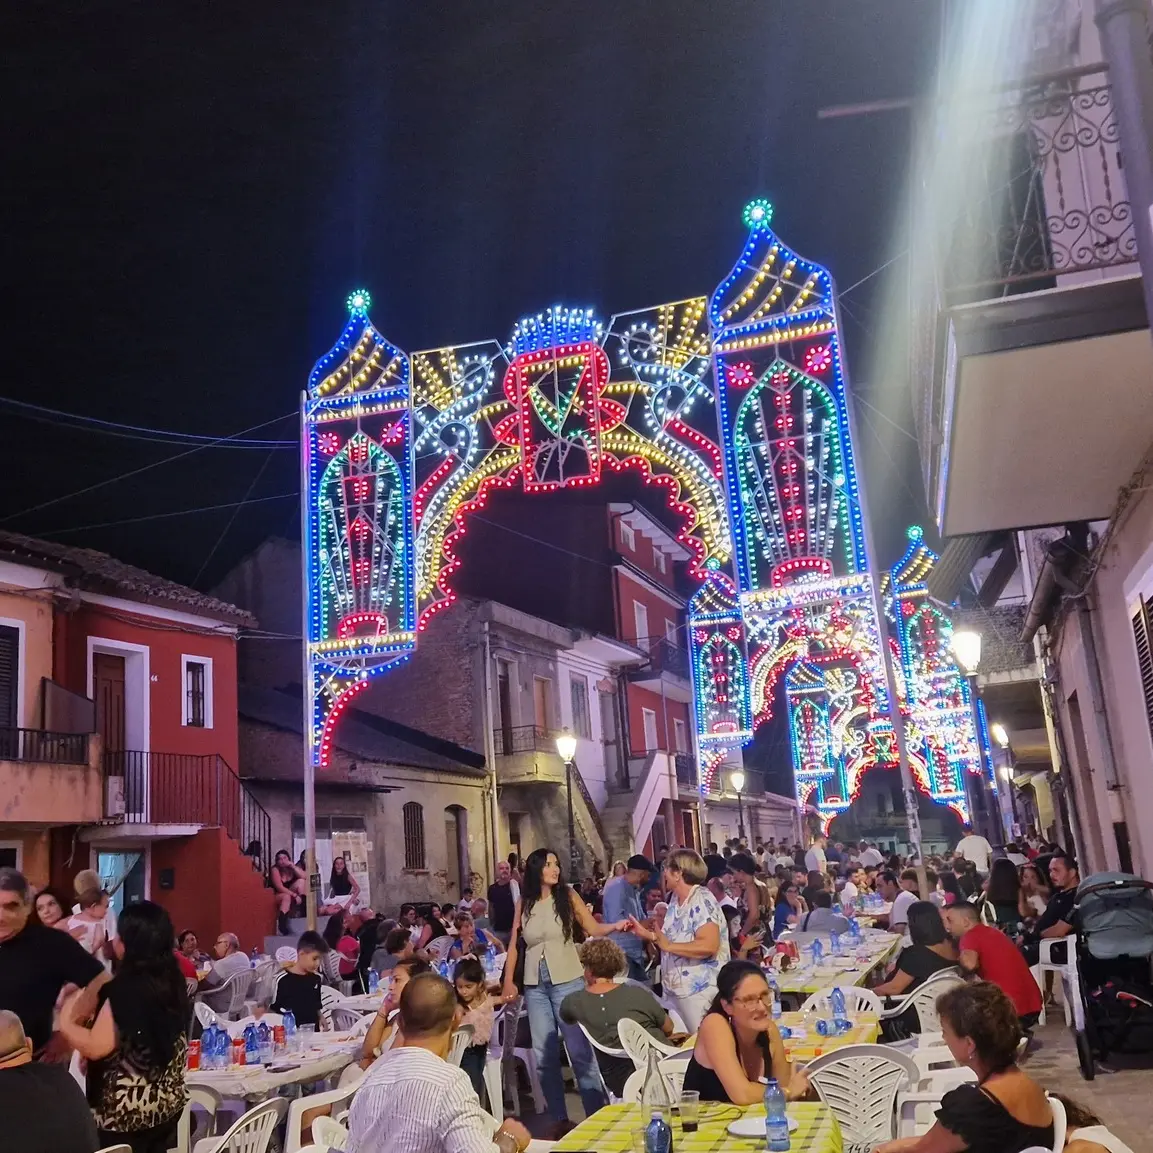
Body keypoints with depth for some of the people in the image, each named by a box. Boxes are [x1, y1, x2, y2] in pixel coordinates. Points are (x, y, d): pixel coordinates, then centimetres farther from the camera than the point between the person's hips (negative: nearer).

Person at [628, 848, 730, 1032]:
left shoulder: (702, 901, -17)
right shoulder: (675, 900, 10)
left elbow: (708, 946, -28)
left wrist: (668, 946, -26)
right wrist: (647, 934, 10)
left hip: (699, 991, -9)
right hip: (673, 988, 9)